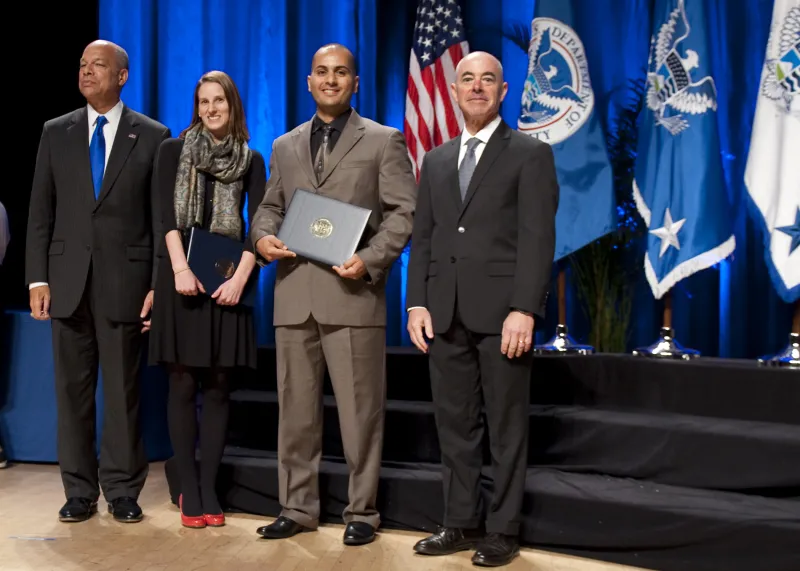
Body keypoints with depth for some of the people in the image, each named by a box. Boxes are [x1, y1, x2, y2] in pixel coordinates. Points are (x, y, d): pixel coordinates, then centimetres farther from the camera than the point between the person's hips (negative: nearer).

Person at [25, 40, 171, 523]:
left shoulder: (152, 136, 2)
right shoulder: (56, 133, 10)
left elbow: (163, 216, 0)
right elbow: (41, 211, 8)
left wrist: (159, 284, -6)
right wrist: (37, 278, 0)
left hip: (124, 279, -2)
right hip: (68, 279, 3)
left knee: (123, 390, 3)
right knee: (73, 389, 7)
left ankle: (122, 490, 15)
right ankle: (80, 491, 18)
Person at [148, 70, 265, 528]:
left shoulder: (251, 160, 10)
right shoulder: (174, 150, 9)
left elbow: (258, 223, 1)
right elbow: (167, 213, -2)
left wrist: (240, 277, -13)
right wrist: (181, 268, -16)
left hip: (227, 276, 1)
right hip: (182, 274, -1)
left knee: (218, 387, 3)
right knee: (183, 385, 0)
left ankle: (209, 489, 10)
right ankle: (189, 490, 7)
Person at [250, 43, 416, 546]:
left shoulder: (384, 141, 5)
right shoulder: (285, 146, 18)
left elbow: (403, 213, -1)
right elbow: (270, 207, 21)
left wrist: (370, 260, -15)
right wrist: (263, 237, -2)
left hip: (352, 293, -4)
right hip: (294, 295, 4)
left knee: (359, 412, 0)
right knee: (296, 410, 9)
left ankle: (362, 512, 12)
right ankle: (298, 508, 20)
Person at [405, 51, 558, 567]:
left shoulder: (531, 154, 1)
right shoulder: (436, 161, 17)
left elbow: (538, 238, -7)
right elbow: (423, 238, 15)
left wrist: (524, 310, -16)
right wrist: (417, 303, 3)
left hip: (502, 312, -5)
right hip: (446, 313, 5)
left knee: (507, 428, 4)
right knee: (455, 426, 10)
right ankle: (461, 524, 21)